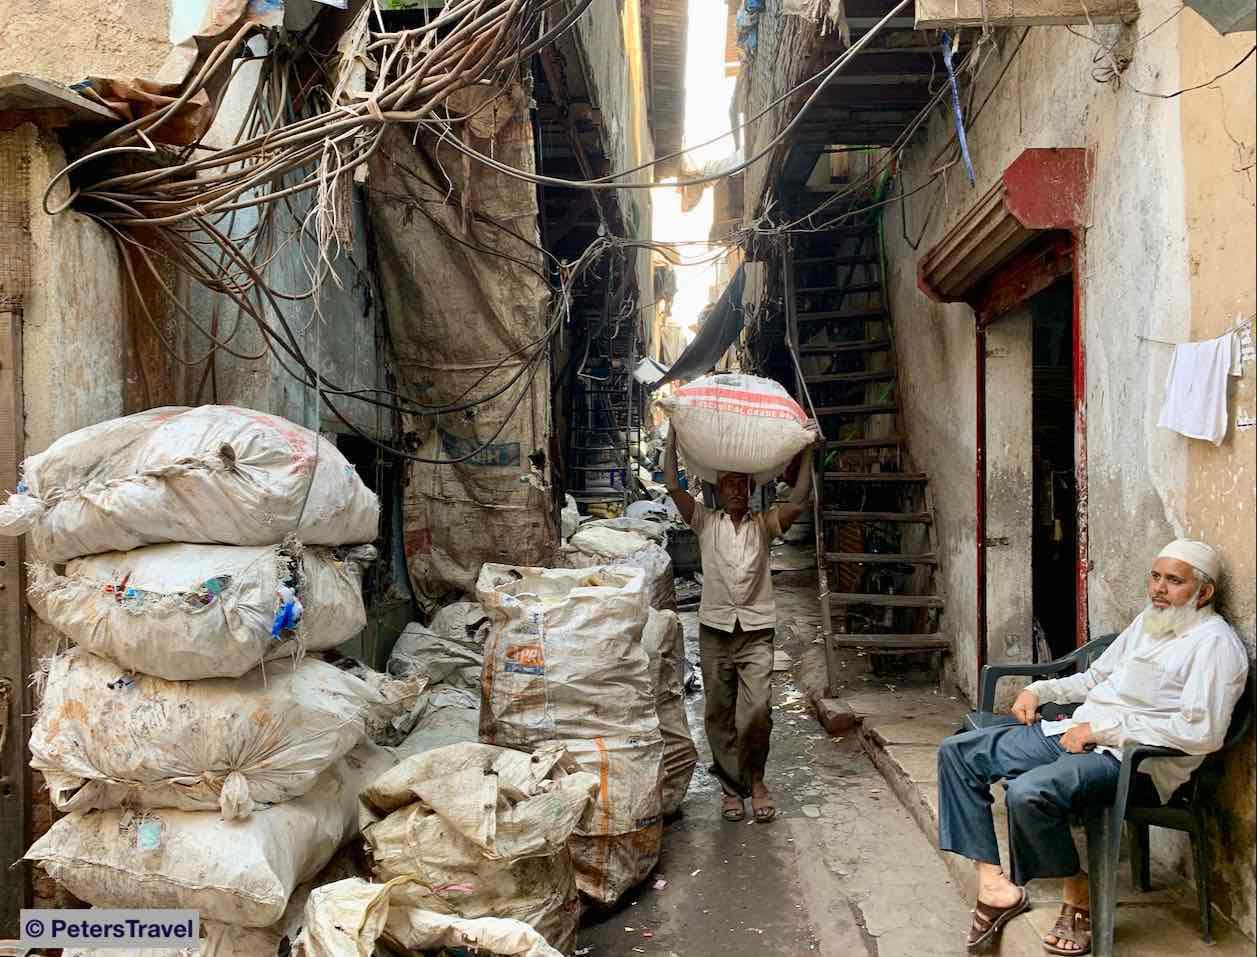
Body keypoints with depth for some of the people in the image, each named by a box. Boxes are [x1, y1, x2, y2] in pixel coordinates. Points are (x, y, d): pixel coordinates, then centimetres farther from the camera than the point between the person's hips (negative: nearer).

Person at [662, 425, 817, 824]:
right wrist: (673, 438, -3)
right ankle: (732, 786, 20)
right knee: (719, 713, 6)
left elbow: (798, 501, -5)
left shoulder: (764, 525, 10)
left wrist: (806, 451, -5)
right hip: (715, 629, 1)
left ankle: (754, 780, 11)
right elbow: (673, 487, -2)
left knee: (757, 710, -11)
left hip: (756, 630, -1)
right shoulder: (705, 522, 8)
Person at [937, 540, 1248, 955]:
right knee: (958, 751, -2)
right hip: (1072, 733, 9)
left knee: (1028, 792, -35)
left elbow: (1201, 733, -22)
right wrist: (1039, 690, 13)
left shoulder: (1214, 642, -9)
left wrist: (1103, 728, -19)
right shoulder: (1147, 622, 18)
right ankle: (993, 884, -6)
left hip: (1127, 757, -9)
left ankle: (1077, 897, -6)